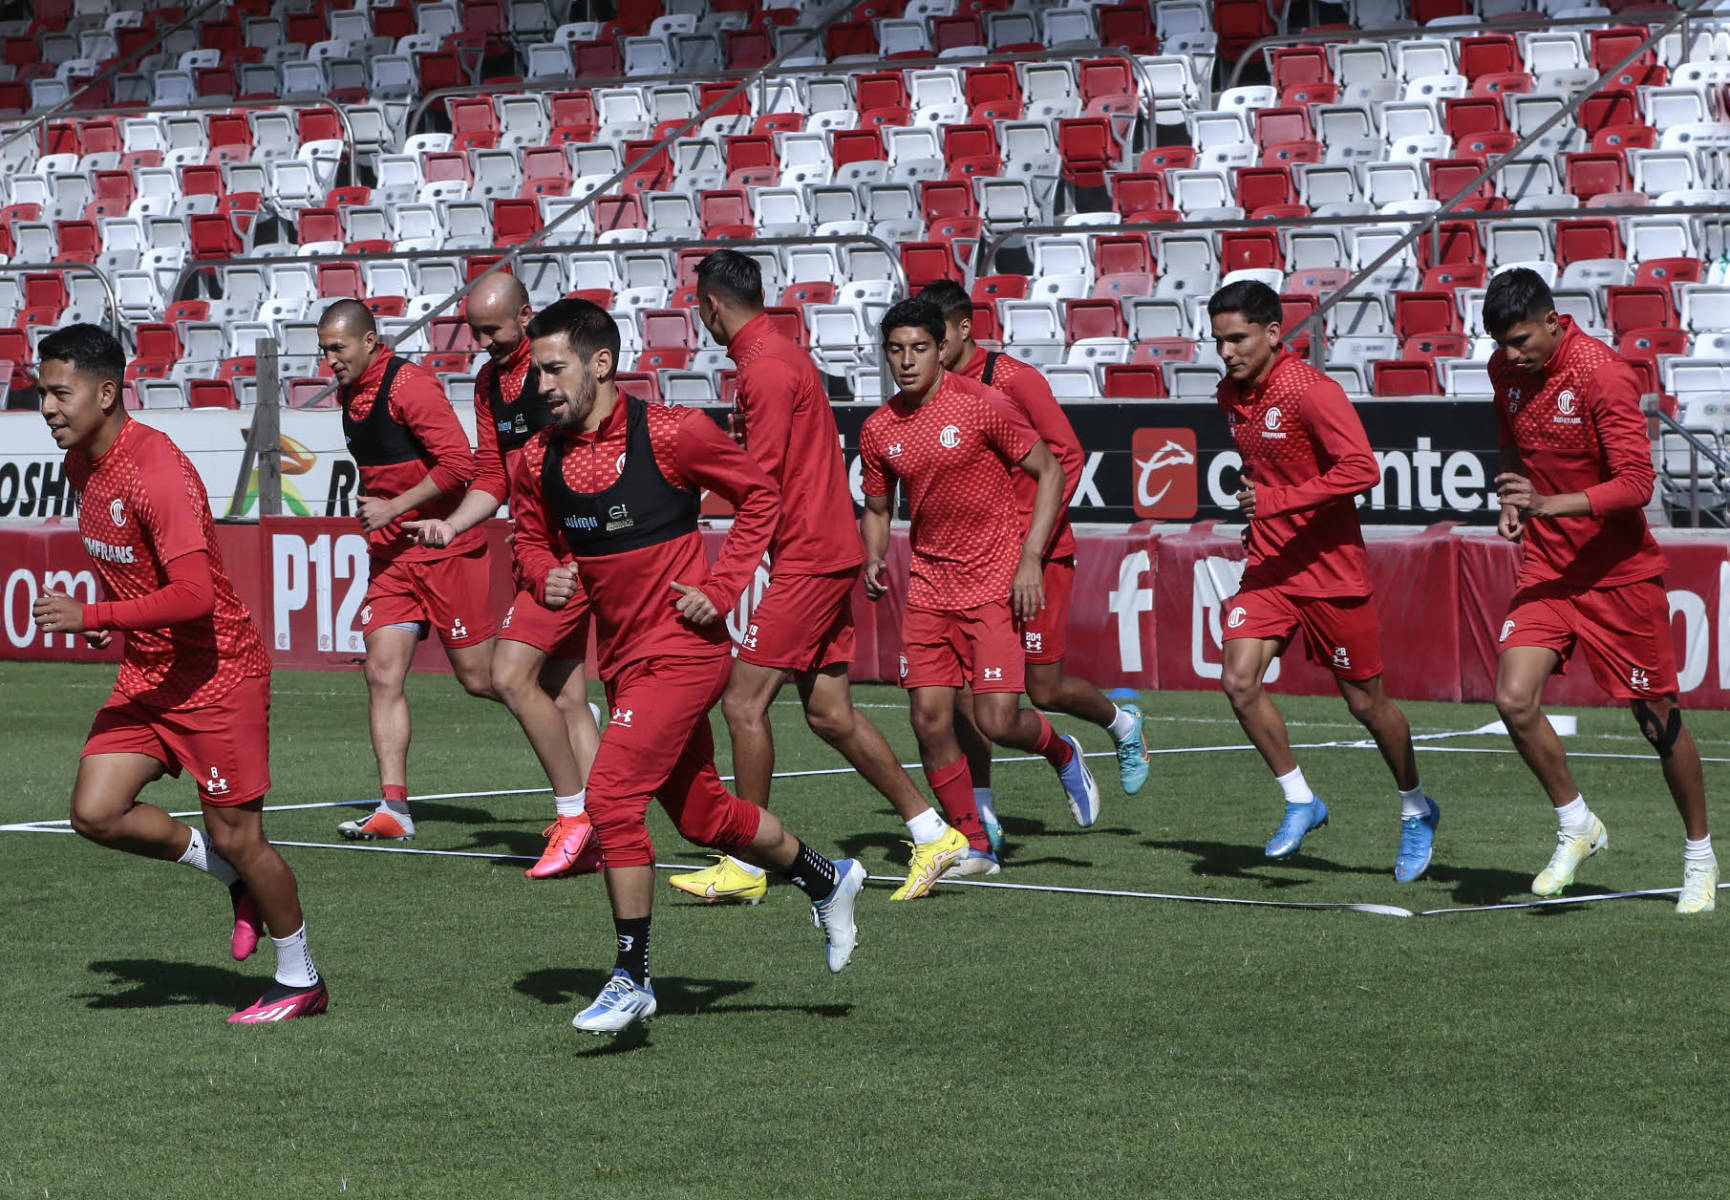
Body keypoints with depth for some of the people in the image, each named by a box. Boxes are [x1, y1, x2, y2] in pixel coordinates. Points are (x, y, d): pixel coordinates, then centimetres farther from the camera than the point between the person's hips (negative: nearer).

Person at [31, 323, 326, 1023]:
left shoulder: (156, 470, -24)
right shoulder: (81, 464, 5)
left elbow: (195, 595, -31)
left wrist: (91, 617, -29)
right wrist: (110, 620, 6)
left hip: (216, 672, -8)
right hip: (146, 674, 8)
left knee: (237, 838, -1)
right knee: (96, 813, -5)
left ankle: (301, 982, 18)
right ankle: (235, 878, 16)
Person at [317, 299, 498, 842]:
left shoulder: (409, 385, -16)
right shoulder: (351, 391, 11)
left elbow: (458, 462, -22)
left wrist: (393, 509, -19)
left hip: (445, 549, -8)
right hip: (391, 554, 8)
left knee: (479, 678, -1)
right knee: (382, 674, -5)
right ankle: (394, 807, -7)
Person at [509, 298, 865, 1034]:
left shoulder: (669, 433, -13)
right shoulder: (539, 460, 2)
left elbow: (759, 497, -3)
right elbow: (532, 538, 18)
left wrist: (721, 588, -10)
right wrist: (546, 575, -5)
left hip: (679, 649, -7)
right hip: (623, 658, 7)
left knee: (611, 796, -18)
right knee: (703, 814, 16)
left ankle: (632, 978, -9)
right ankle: (827, 880, 40)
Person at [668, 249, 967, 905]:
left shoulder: (765, 367, -14)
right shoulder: (782, 354, 17)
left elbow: (760, 484, -18)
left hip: (806, 559, -10)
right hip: (830, 554, 10)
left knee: (743, 702, -8)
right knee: (830, 713, 10)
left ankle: (746, 867, -4)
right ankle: (933, 834, 13)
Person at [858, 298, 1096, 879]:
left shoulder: (979, 405, -11)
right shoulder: (878, 430, 4)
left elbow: (1050, 472, -6)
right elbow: (877, 508, 19)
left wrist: (1031, 558, -12)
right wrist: (874, 560, -2)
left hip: (994, 580, -5)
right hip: (929, 585, 5)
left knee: (997, 720, -11)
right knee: (929, 719, -5)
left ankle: (1063, 754, 24)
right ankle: (974, 846, 10)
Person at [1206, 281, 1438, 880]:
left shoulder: (1312, 391, -18)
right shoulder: (1231, 393, 6)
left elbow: (1362, 468, -28)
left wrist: (1277, 501, -30)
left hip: (1331, 568, -6)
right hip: (1267, 566, 6)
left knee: (1366, 702, 6)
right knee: (1239, 679, -15)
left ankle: (1416, 809, 30)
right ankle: (1300, 801, 2)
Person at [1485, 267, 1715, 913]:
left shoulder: (1602, 374, -19)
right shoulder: (1506, 368, 1)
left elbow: (1636, 484, -23)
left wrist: (1550, 504, -35)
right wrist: (1515, 503, 3)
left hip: (1618, 572, -5)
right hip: (1544, 568, 5)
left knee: (1658, 716, 3)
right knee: (1514, 700, -14)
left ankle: (1700, 856, 22)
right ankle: (1577, 828, 6)